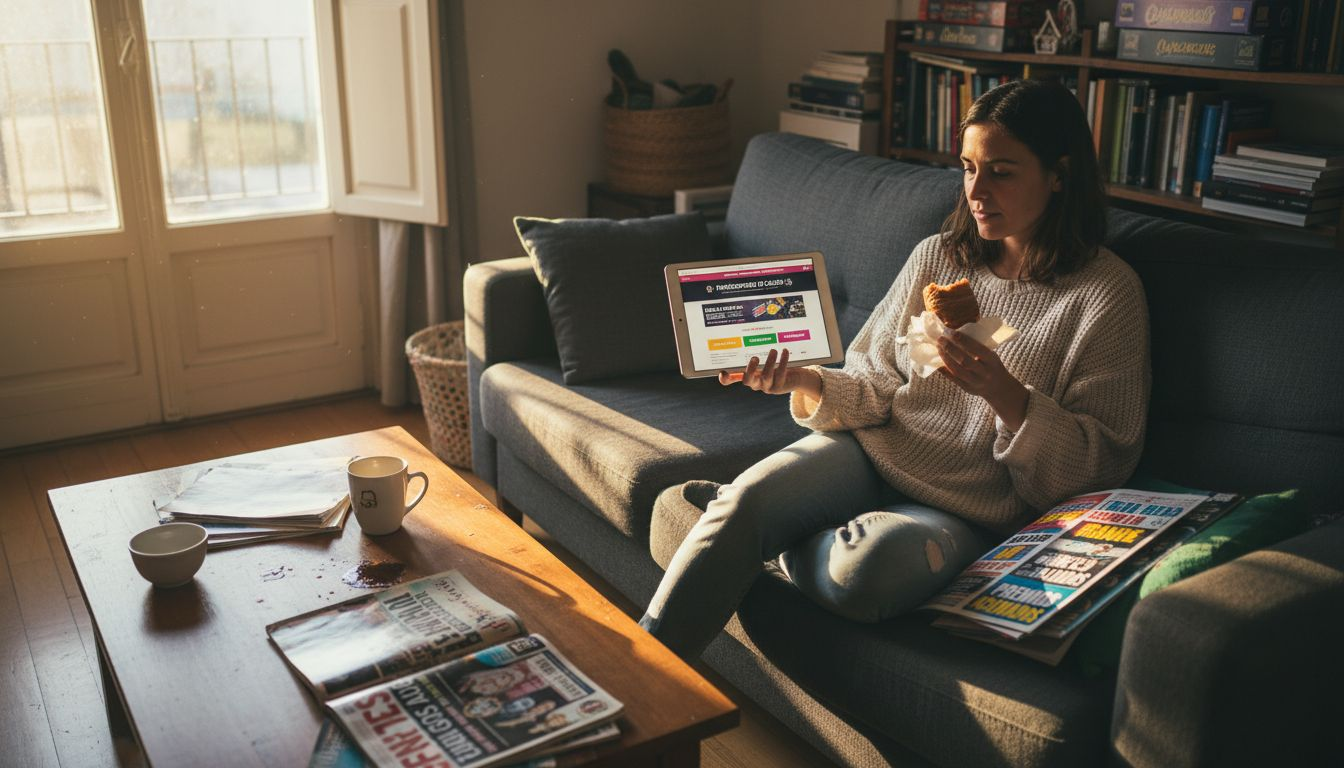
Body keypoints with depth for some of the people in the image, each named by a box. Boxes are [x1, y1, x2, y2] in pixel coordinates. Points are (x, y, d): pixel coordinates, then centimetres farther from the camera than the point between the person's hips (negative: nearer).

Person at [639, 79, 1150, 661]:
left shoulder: (1108, 294, -7)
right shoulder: (938, 256, 7)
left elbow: (1103, 466, -8)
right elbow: (875, 389, 8)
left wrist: (1005, 395, -25)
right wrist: (808, 383, -14)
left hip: (968, 513, -3)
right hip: (874, 454, 4)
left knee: (861, 571, -34)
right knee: (743, 499, -24)